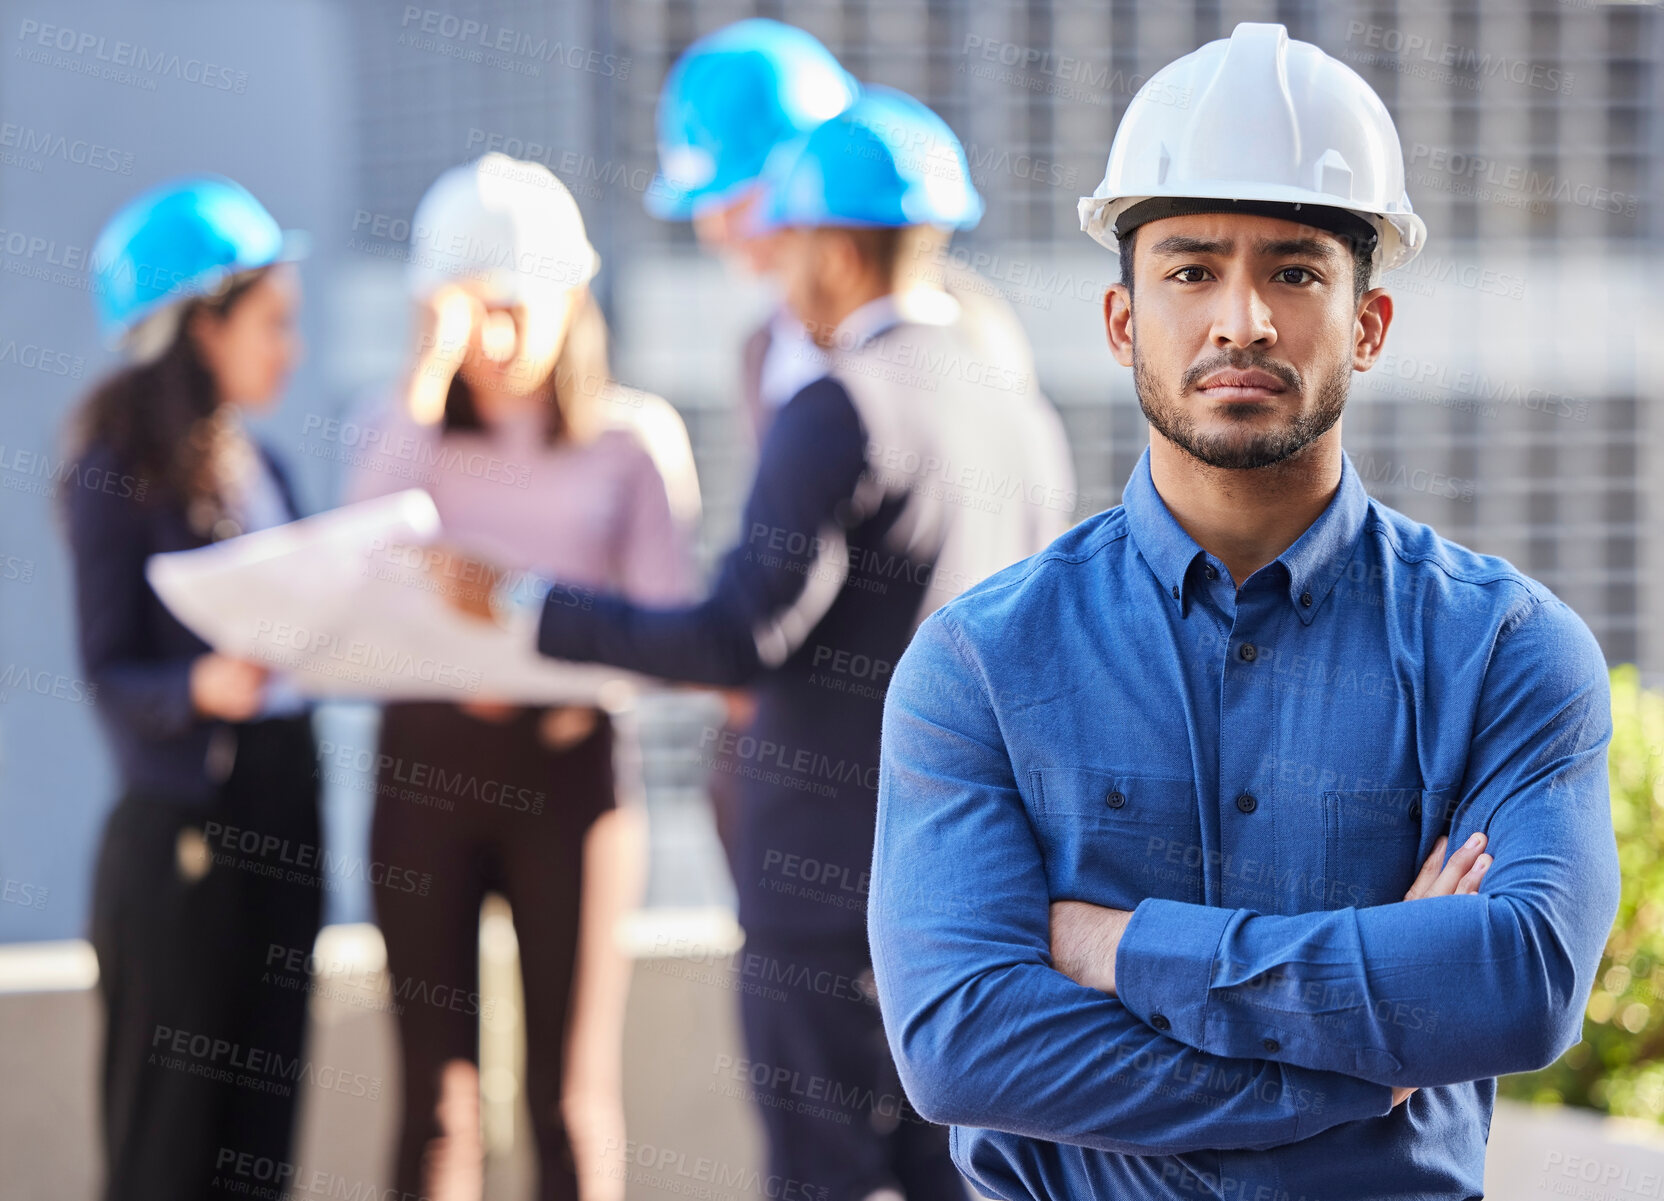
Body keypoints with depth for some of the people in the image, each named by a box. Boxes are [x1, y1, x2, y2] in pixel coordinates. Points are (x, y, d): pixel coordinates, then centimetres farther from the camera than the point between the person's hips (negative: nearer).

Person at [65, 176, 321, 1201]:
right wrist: (203, 687, -29)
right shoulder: (122, 475, -7)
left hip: (280, 810, 7)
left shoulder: (261, 471, 16)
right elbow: (110, 673, -11)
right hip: (181, 833, -7)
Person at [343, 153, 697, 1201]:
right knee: (435, 1096, -1)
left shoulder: (634, 437, 6)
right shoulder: (405, 430, 12)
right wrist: (429, 381, -9)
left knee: (573, 1095, -3)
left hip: (565, 760, -2)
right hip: (425, 754, 2)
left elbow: (672, 621, -1)